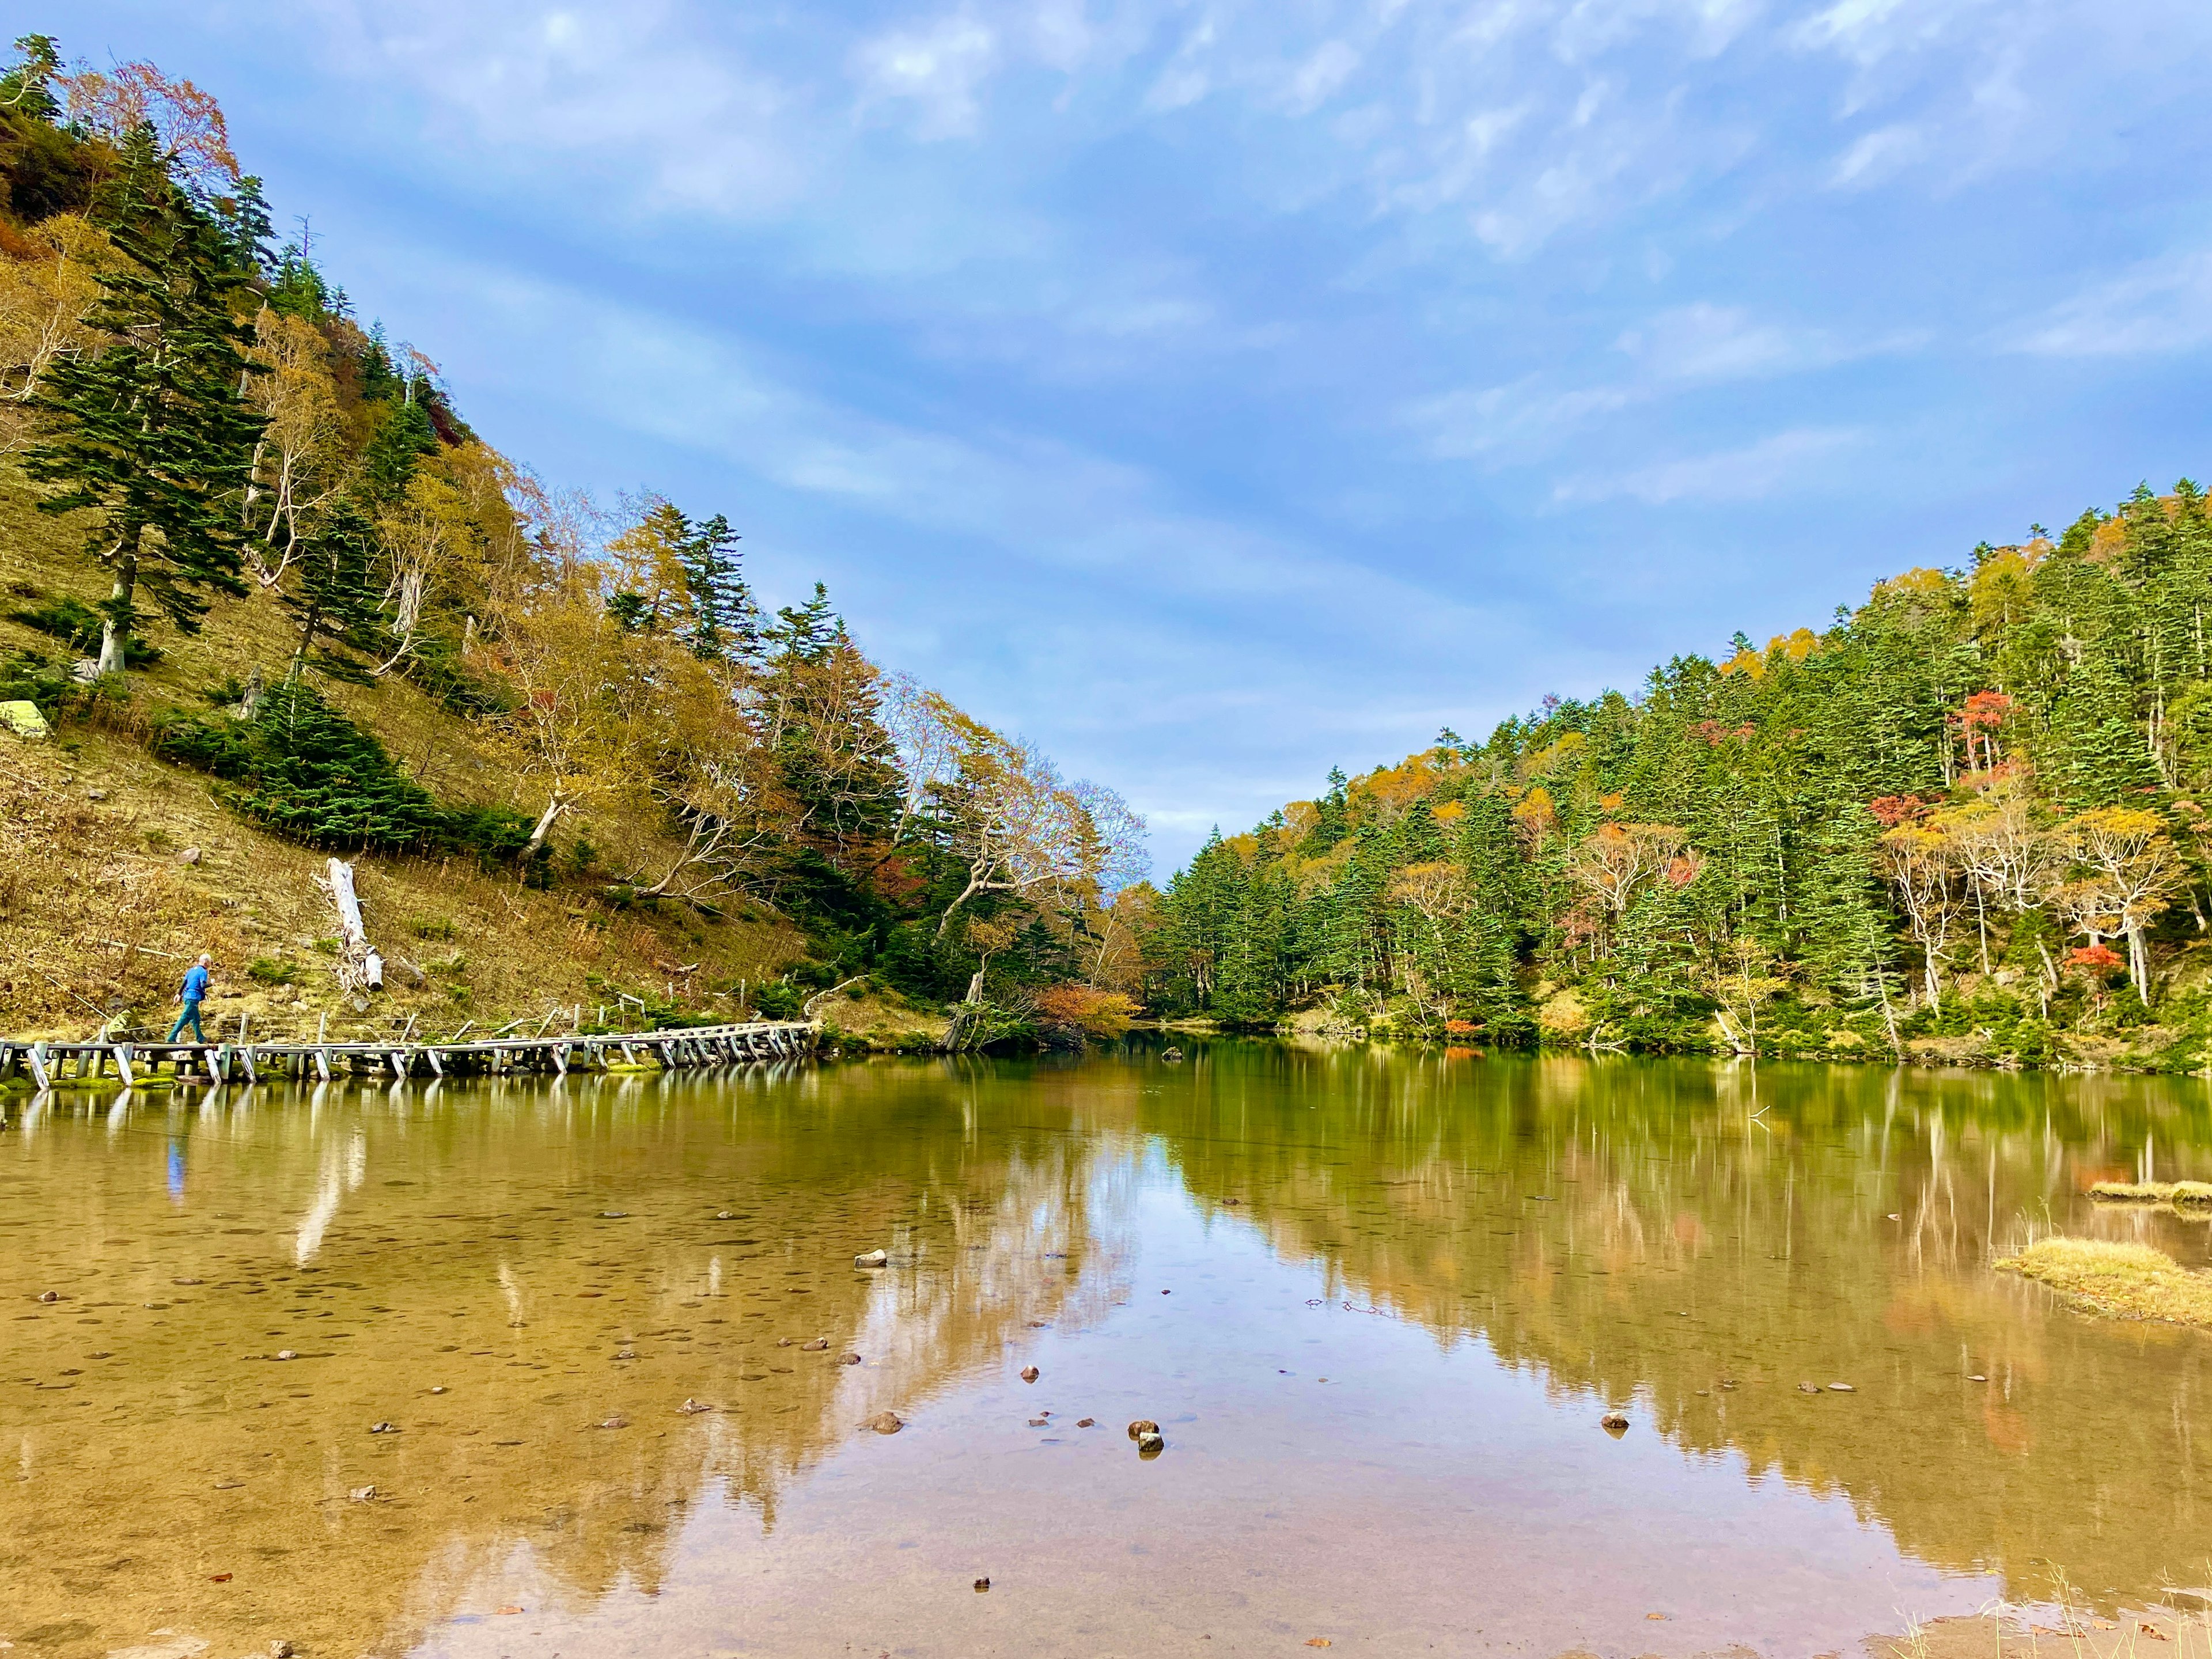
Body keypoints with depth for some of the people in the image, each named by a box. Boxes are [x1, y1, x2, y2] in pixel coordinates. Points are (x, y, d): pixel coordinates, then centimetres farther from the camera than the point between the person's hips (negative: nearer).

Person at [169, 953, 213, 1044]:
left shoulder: (191, 970, 15)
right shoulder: (203, 972, -10)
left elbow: (184, 982, 17)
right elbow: (203, 985, -19)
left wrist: (179, 994, 22)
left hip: (187, 996, 9)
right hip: (194, 998, -9)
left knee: (196, 1018, 17)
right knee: (184, 1018, -8)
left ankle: (200, 1038, 24)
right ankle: (172, 1038, -10)